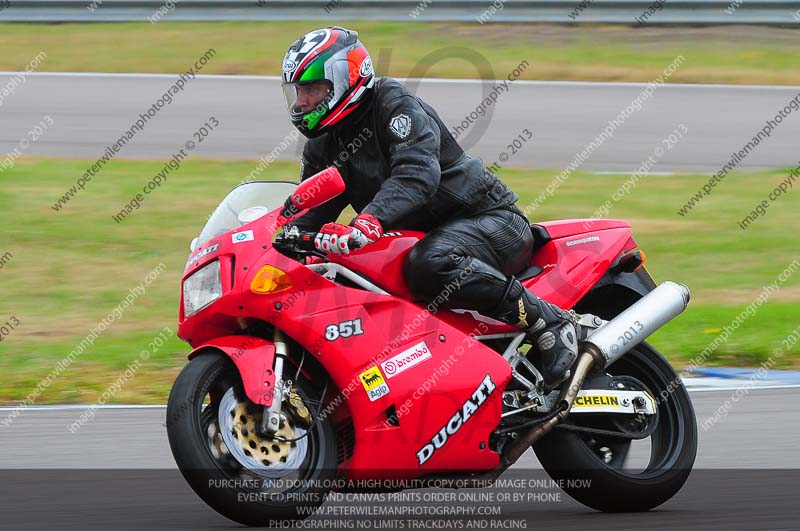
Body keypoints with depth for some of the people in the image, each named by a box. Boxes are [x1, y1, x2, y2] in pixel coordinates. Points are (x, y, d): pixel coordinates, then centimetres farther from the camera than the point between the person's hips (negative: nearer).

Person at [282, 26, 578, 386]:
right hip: (424, 234, 9)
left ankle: (547, 320, -29)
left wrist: (370, 220, -48)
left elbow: (418, 172, -32)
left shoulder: (393, 104, -15)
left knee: (429, 263, -40)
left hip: (492, 220, -9)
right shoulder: (322, 149, 12)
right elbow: (306, 215, 11)